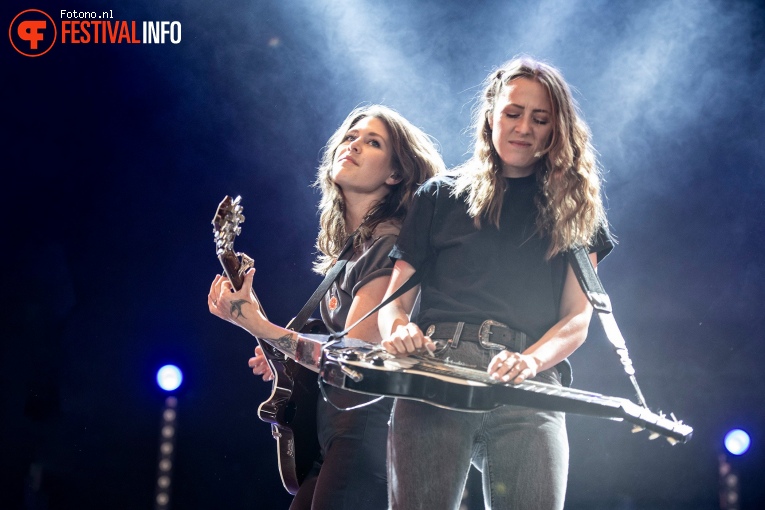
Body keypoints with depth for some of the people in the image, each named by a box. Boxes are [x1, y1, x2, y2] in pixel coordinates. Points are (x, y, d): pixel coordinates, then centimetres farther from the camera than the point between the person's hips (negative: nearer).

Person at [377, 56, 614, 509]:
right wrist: (399, 330, -8)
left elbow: (577, 318, 11)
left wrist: (530, 360, -10)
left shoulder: (575, 209, 20)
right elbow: (394, 300, 16)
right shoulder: (441, 196, 19)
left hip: (531, 388, 1)